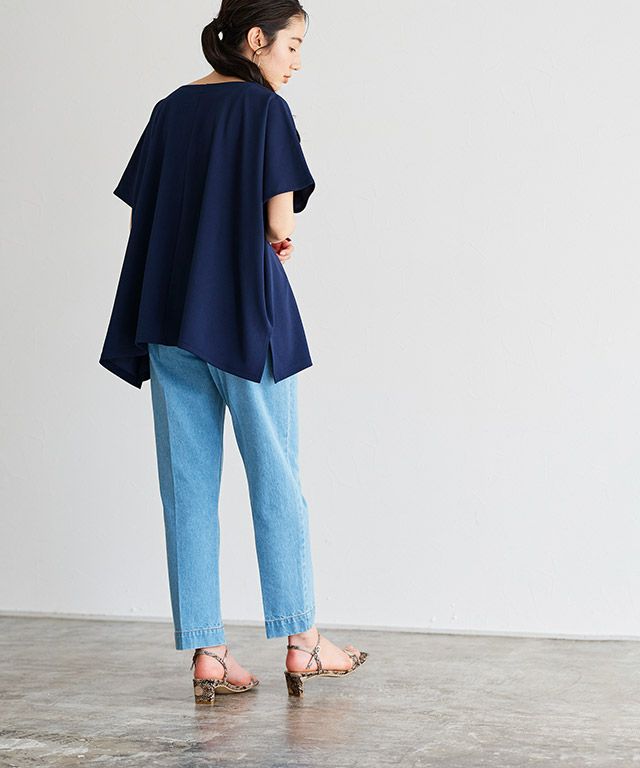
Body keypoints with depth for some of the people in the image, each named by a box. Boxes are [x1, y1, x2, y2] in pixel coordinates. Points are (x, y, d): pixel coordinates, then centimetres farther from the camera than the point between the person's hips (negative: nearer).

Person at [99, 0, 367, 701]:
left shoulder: (170, 109, 12)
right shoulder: (263, 107, -7)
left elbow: (145, 210, 10)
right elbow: (280, 225, -13)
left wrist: (201, 243, 11)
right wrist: (278, 243, 7)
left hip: (168, 316, 6)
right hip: (244, 314, -5)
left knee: (188, 485, 6)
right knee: (275, 479, 5)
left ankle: (205, 652, 8)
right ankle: (301, 643, 13)